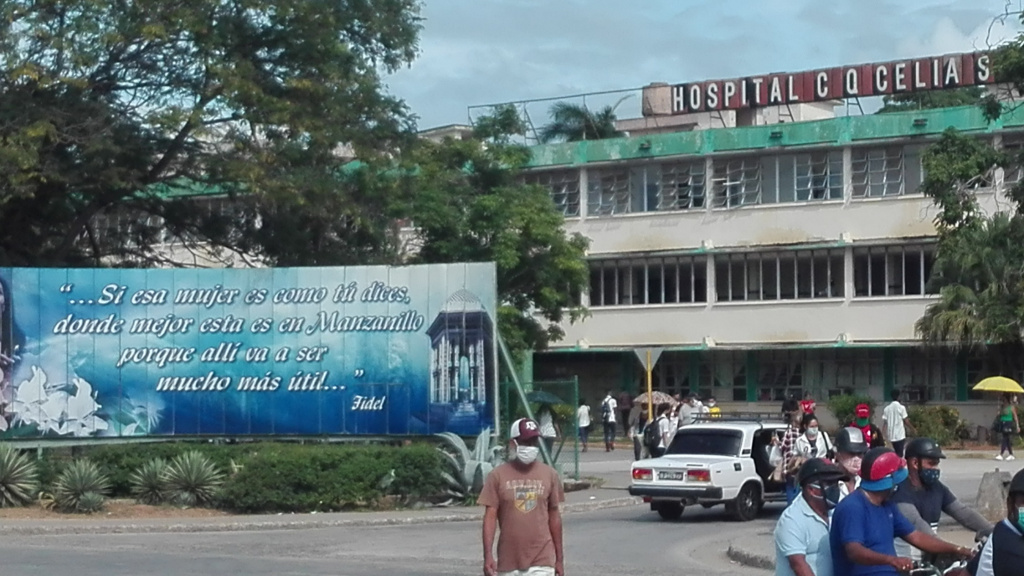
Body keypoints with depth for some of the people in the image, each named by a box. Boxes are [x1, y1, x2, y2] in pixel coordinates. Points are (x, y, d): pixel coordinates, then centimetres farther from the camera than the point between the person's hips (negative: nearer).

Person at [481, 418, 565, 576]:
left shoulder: (549, 475, 2)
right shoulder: (498, 476, -3)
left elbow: (554, 517, 8)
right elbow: (490, 517, -4)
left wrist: (559, 557, 9)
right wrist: (488, 556, -13)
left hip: (541, 560, 0)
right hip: (509, 560, 0)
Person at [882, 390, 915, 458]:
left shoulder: (887, 408, 4)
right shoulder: (901, 407, -8)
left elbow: (884, 423, 2)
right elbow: (906, 421, -5)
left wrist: (884, 436, 6)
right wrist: (913, 430, 10)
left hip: (891, 436, 5)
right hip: (900, 435, -5)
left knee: (896, 453, 17)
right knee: (900, 455, -3)